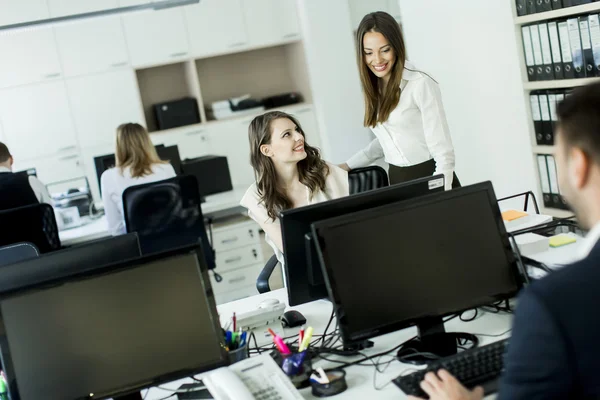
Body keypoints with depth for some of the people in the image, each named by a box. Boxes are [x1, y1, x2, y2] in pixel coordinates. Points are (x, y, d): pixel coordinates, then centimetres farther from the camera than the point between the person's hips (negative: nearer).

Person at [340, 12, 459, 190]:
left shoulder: (421, 84, -13)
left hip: (430, 178, -6)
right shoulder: (373, 88, 8)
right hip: (397, 181, 6)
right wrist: (348, 165, 21)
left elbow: (443, 150, -16)